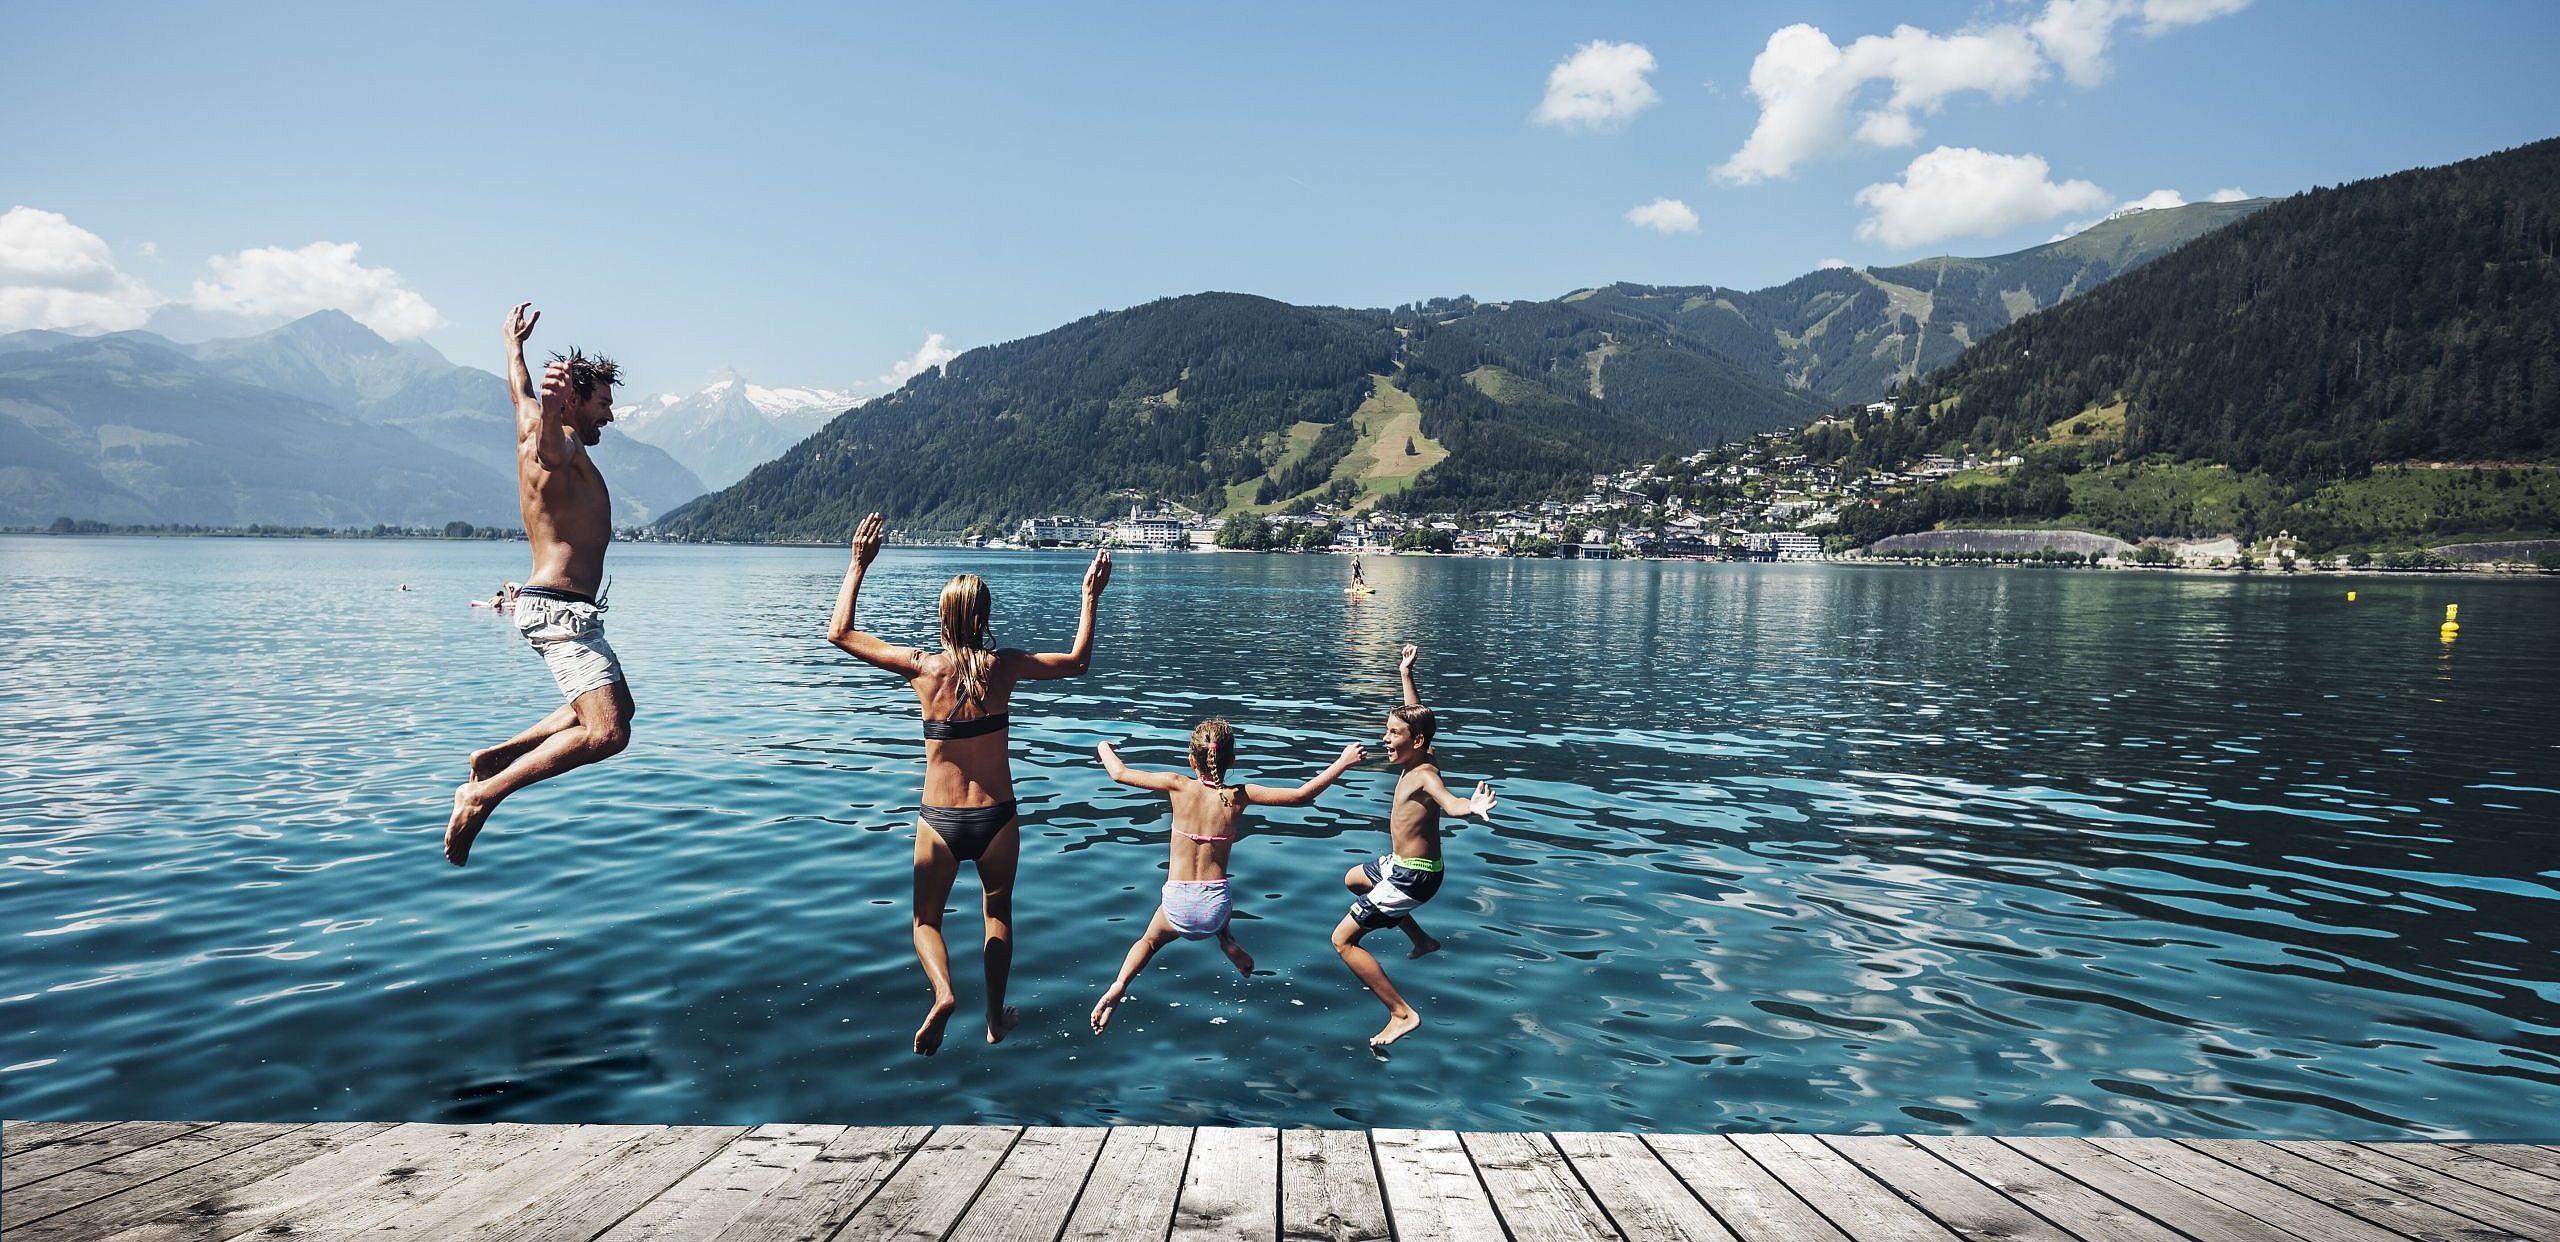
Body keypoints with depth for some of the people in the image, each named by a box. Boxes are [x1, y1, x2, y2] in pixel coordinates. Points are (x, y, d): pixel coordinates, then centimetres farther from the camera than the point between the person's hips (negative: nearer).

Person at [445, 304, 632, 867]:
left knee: (616, 707, 24)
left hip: (556, 608, 11)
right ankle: (483, 794, -16)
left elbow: (519, 392, 37)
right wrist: (551, 404, -60)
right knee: (606, 732, -22)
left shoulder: (535, 434, 17)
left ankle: (495, 756, 20)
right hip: (559, 608, -11)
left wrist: (515, 343, 55)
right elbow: (545, 435, -38)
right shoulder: (557, 445, -12)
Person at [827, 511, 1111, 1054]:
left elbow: (839, 632, 1)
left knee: (925, 918, 17)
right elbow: (1078, 662, 8)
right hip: (996, 818, 1)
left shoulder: (922, 666, -10)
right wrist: (1090, 597, 13)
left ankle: (942, 993, -11)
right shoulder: (1004, 665, -8)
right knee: (998, 913, 24)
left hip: (939, 820, -1)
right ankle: (996, 1019, 31)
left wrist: (858, 565, 5)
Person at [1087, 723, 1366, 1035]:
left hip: (1177, 906, -1)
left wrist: (1104, 748, 23)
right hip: (1215, 906, 1)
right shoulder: (1240, 796, -6)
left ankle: (1119, 984, 2)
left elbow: (1120, 773, 3)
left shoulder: (1178, 786, -7)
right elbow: (1302, 795, -8)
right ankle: (1226, 941, 9)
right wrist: (1344, 762, 1)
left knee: (1150, 940, 31)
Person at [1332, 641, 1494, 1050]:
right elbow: (1415, 718, 16)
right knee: (1353, 880, 38)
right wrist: (1406, 675, 21)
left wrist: (1475, 807, -70)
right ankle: (1422, 940, 39)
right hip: (1400, 864, 10)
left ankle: (1402, 1014, -8)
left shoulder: (1423, 775, -27)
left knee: (1342, 940, -9)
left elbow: (1451, 803, -49)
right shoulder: (1420, 759, -3)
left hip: (1412, 877, -10)